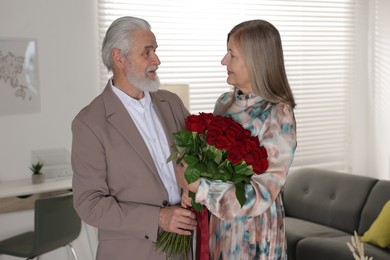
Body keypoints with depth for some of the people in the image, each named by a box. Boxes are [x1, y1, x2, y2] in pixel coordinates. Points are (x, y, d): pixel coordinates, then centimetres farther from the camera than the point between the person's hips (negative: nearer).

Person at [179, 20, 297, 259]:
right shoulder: (224, 103, 2)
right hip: (218, 225, 6)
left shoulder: (278, 115, -17)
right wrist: (191, 187, -9)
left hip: (254, 230, -5)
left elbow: (262, 193, -20)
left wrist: (198, 186, -24)